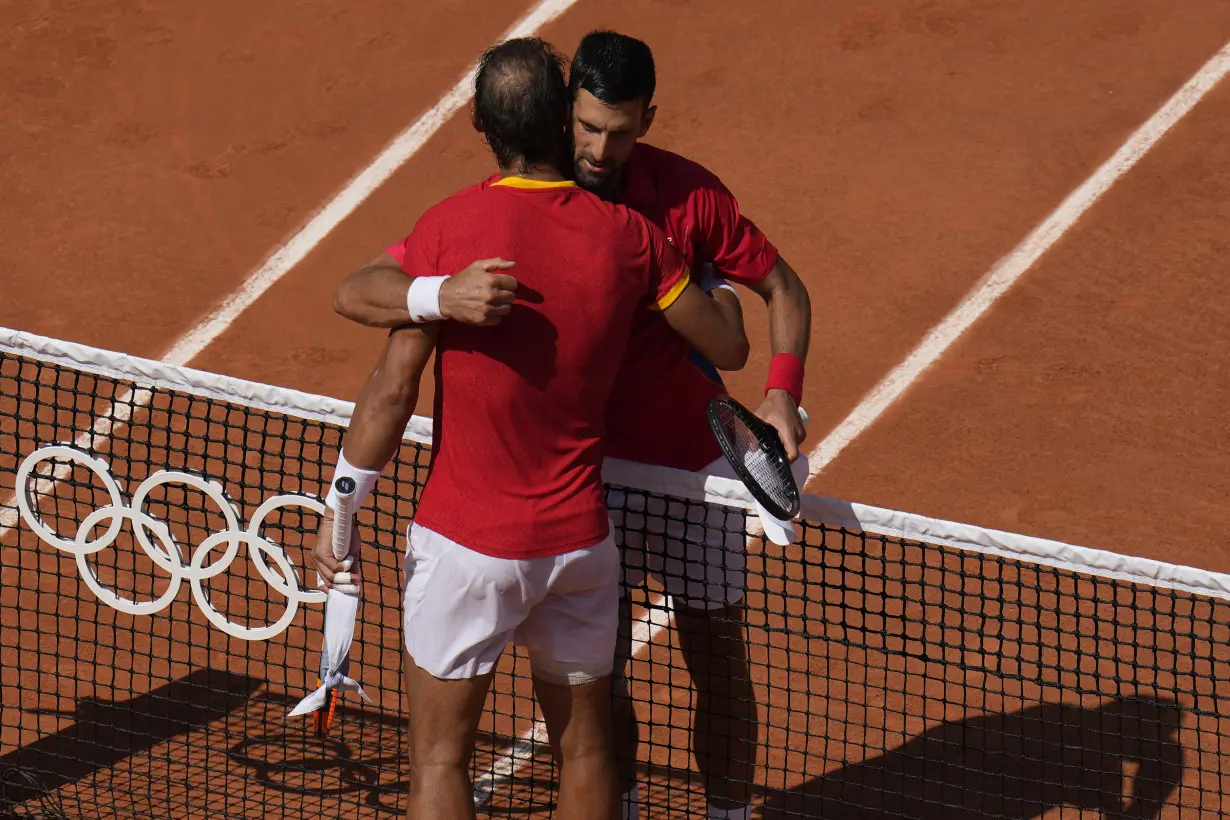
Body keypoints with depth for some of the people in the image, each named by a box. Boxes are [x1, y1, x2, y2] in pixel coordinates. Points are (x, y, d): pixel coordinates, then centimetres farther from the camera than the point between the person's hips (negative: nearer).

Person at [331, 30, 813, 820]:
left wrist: (783, 393, -22)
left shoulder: (688, 194, -18)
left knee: (719, 664, 7)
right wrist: (443, 296, -51)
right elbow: (355, 294, -28)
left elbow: (783, 289, -2)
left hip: (696, 463, 0)